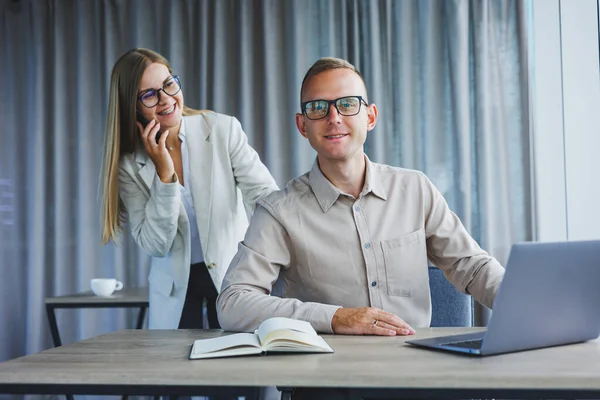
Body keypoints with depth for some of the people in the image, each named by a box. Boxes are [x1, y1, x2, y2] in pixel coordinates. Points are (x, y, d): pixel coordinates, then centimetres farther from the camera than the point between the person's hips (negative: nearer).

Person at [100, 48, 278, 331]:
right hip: (175, 285, 1)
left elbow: (267, 197, -15)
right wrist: (165, 176, -21)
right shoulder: (130, 165, -6)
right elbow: (155, 246, -11)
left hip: (233, 273, -1)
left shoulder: (223, 130, -9)